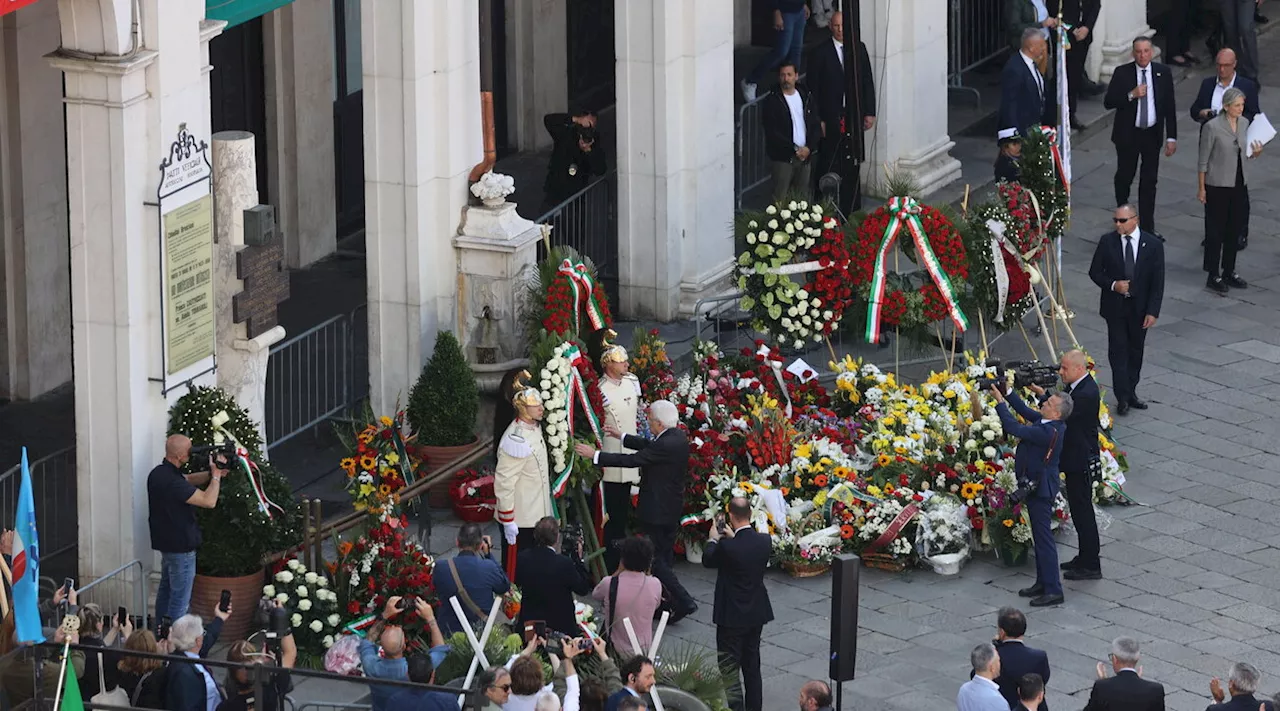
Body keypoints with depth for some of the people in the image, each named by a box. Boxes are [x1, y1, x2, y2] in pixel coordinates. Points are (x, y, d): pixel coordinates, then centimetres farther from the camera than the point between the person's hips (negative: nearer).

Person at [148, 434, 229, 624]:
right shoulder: (172, 481, -29)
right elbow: (209, 501, -29)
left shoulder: (158, 473, 2)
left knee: (166, 590, 21)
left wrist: (211, 474, 0)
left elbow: (188, 480, 16)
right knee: (180, 600, -3)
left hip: (166, 542, 10)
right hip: (180, 547, -10)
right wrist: (216, 475, -16)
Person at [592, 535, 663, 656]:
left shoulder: (609, 584, -21)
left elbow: (595, 594, 4)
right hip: (645, 649, 2)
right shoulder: (655, 584, -15)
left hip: (617, 650, -2)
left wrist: (618, 572, 5)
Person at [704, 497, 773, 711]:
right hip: (757, 613, 6)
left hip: (732, 617, -6)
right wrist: (733, 537, 20)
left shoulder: (727, 547, -24)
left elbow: (707, 561, -5)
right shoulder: (764, 541, -8)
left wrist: (713, 538, 12)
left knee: (729, 669, 0)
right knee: (752, 665, 19)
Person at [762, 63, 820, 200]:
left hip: (805, 157, 4)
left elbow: (815, 126, 11)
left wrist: (809, 148, -6)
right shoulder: (771, 101, -4)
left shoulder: (806, 97, 11)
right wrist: (795, 149, -13)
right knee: (781, 198, -9)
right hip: (782, 158, -4)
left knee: (802, 198, 3)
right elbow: (772, 132, -10)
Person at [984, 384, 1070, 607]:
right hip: (1037, 487, 10)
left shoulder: (1048, 432, -28)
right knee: (1040, 537, 18)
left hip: (1040, 488, -10)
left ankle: (1053, 590, -1)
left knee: (1044, 538, -5)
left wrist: (1000, 402, -18)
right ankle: (1043, 583, 28)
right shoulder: (1048, 423, 0)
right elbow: (1026, 412, 13)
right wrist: (1008, 393, 4)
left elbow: (1014, 428, -27)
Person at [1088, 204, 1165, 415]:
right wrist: (1113, 285, -16)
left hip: (1139, 308, 1)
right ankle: (1123, 397, -2)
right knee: (1118, 351, -4)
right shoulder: (1107, 242, -4)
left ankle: (1131, 392, 23)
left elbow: (1157, 282, -5)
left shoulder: (1153, 245, -6)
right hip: (1115, 306, -1)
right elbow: (1095, 272, 3)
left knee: (1135, 351, 11)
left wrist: (1152, 312, -11)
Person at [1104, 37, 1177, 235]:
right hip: (1128, 134, -1)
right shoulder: (1122, 73, -7)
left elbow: (1170, 106, 2)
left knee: (1149, 181, 4)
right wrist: (1131, 95, -25)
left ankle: (1147, 225, 10)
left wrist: (1171, 137, -2)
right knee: (1124, 177, 10)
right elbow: (1108, 102, -9)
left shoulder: (1163, 73, -1)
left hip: (1152, 134, 1)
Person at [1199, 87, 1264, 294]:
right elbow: (1203, 160, -10)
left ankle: (1229, 272, 26)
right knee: (1215, 231, 2)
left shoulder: (1244, 123, 3)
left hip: (1238, 184, 6)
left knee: (1235, 230, 13)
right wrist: (1202, 189, -9)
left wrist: (1255, 153, -7)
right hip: (1217, 186, -6)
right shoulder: (1212, 127, -15)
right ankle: (1213, 276, 10)